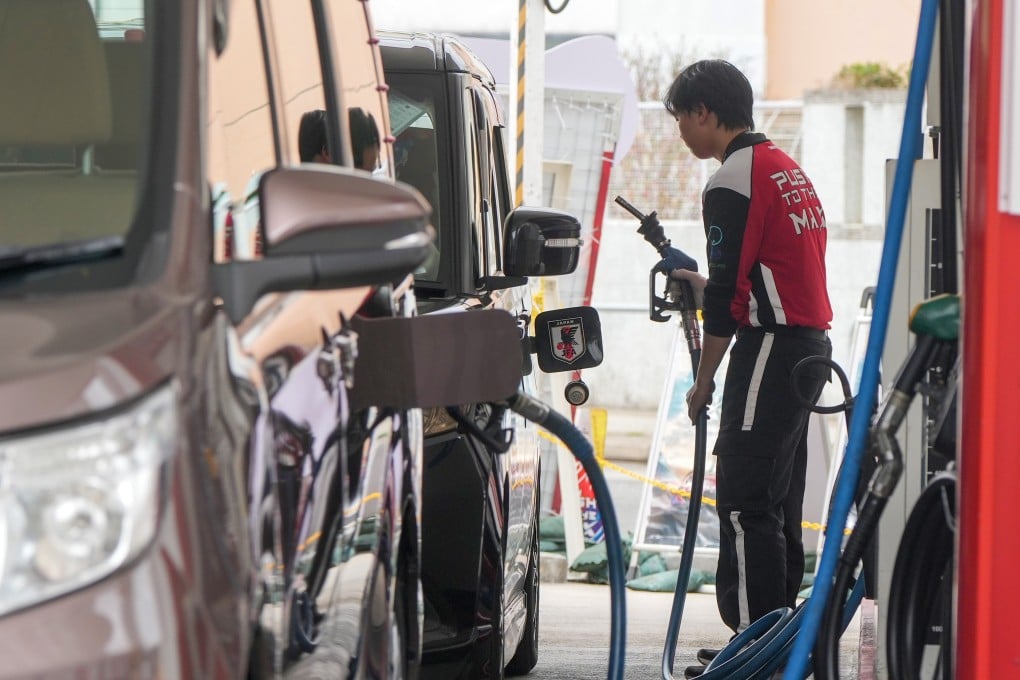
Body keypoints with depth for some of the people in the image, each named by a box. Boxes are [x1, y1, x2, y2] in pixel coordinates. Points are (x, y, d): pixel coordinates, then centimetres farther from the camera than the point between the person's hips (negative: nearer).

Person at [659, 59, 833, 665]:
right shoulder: (787, 168, 18)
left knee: (745, 501, -9)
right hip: (811, 343, 10)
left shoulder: (733, 181, -12)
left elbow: (728, 293, -14)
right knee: (779, 498, 15)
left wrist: (704, 380, -7)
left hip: (772, 346, -10)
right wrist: (707, 286, 26)